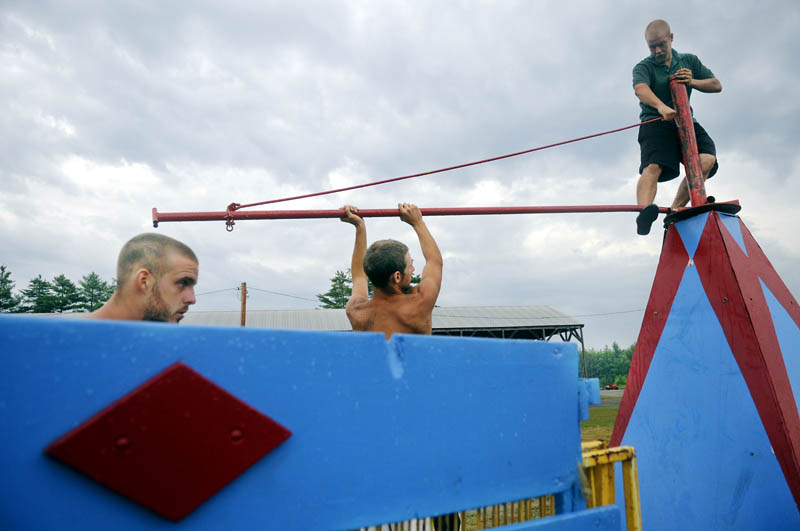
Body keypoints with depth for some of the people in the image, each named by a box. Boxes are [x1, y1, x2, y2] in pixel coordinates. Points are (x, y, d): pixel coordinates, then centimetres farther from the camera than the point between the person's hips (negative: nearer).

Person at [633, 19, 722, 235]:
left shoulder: (689, 61, 19)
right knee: (653, 166, -31)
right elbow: (640, 89, -19)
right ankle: (643, 212, -52)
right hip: (655, 123, -4)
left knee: (707, 160, -23)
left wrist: (692, 82, -4)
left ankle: (675, 209, -22)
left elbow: (717, 85, 18)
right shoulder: (643, 67, 5)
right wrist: (661, 107, -39)